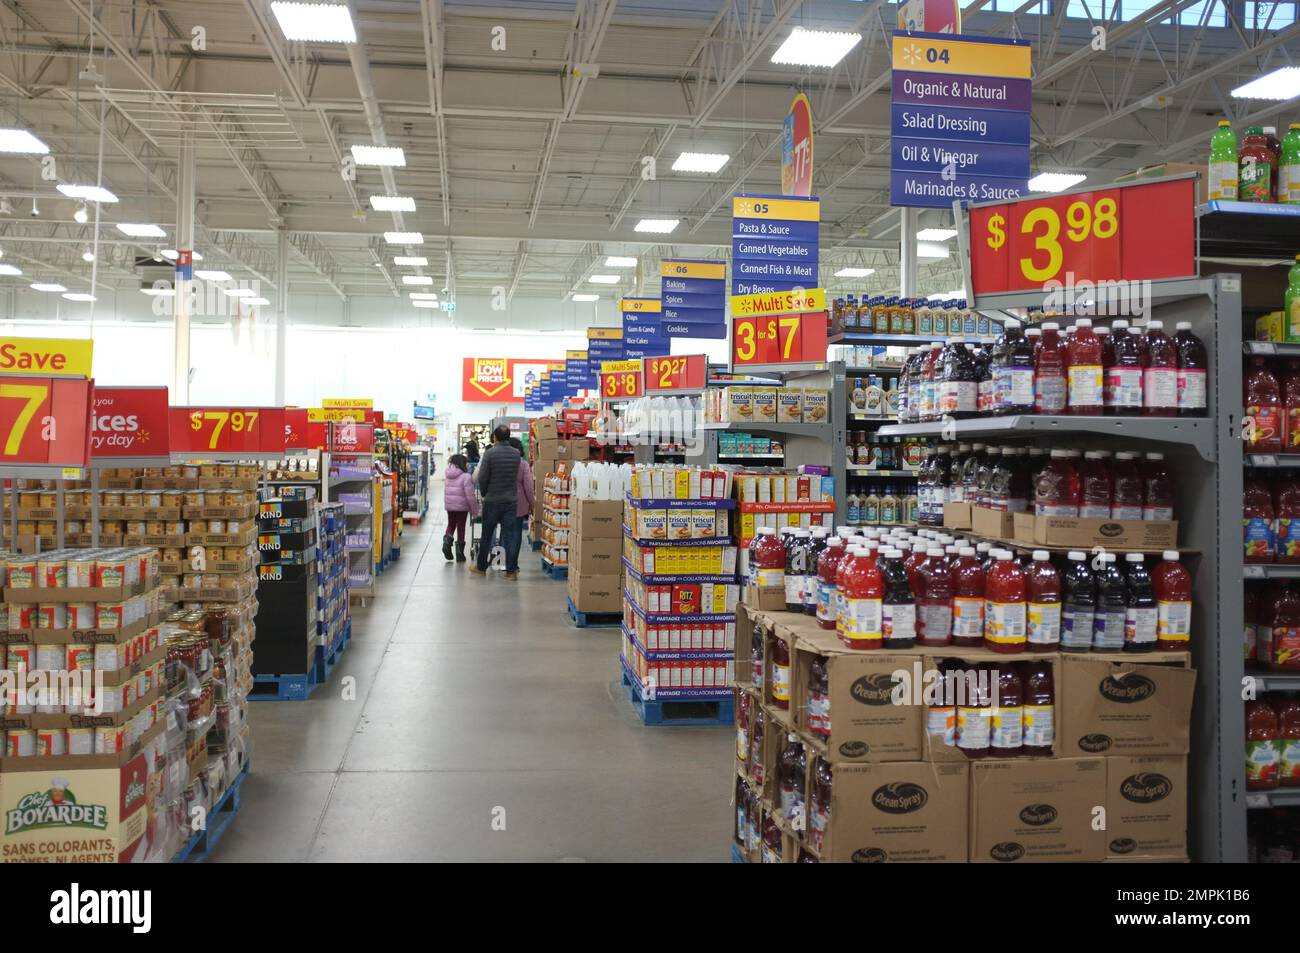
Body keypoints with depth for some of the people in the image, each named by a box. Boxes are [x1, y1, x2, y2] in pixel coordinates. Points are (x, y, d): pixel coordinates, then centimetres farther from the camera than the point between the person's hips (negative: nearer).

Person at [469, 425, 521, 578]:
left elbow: (482, 478, -10)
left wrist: (484, 493, 6)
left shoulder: (490, 453, -11)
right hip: (511, 500, 2)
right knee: (510, 536, 3)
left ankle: (481, 567, 20)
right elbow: (517, 476, 8)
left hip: (492, 500, -2)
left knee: (487, 535, 10)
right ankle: (511, 570, 1)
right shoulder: (516, 454, 1)